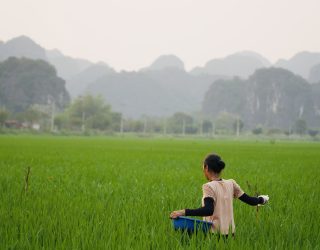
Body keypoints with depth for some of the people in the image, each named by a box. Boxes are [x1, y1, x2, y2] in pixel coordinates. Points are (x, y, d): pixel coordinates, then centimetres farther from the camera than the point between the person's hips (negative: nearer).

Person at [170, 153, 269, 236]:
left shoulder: (209, 187, -12)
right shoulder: (231, 184, 5)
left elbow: (208, 210, -26)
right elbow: (249, 200, 12)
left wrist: (184, 212, -31)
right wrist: (261, 199, 33)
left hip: (214, 233, -6)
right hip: (229, 233, 6)